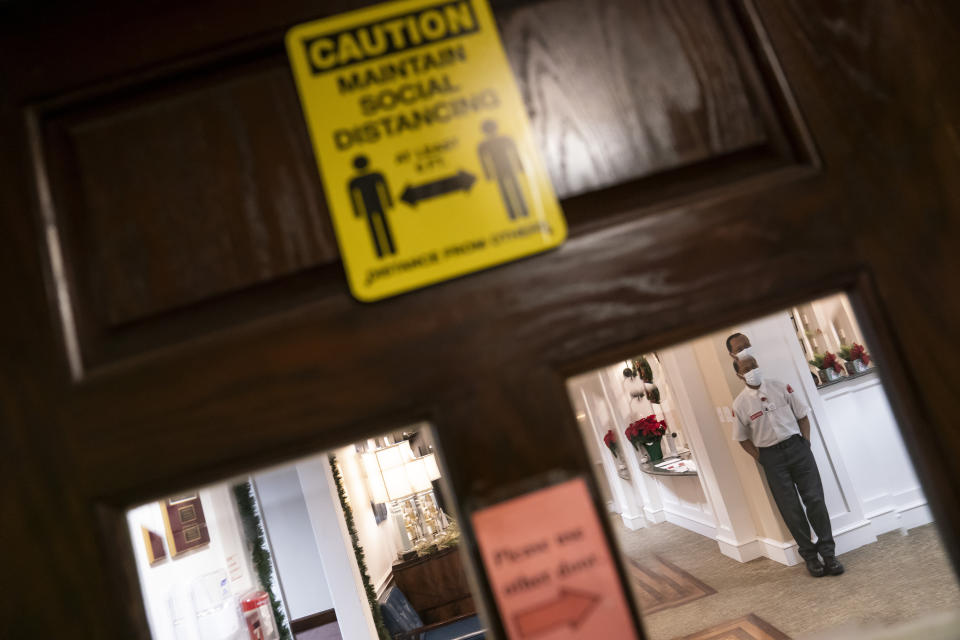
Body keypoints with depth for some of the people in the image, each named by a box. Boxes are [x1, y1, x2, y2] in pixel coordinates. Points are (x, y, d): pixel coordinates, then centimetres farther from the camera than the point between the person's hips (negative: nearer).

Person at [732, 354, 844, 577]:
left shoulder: (780, 388, 0)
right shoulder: (740, 404, -4)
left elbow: (802, 416, 7)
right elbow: (742, 438, 6)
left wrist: (805, 443, -2)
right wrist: (761, 459, -1)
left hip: (796, 446, 1)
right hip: (771, 456, -1)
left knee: (815, 499, -3)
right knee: (791, 510, 3)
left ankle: (827, 552, 10)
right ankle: (809, 555, 17)